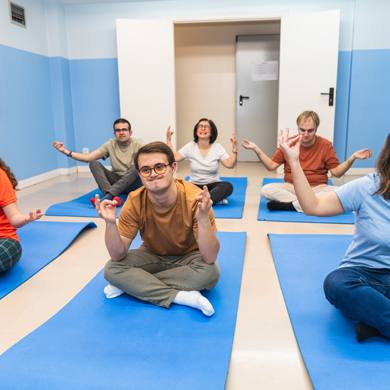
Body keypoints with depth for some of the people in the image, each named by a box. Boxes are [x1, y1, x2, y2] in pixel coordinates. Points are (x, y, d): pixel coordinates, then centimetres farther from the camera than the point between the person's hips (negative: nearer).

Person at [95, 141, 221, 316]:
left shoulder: (194, 198, -28)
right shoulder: (135, 203, -20)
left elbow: (210, 258, -32)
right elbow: (118, 256, -19)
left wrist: (203, 219, -47)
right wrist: (111, 223, -37)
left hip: (188, 256, -1)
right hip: (153, 255, 2)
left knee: (210, 271, -33)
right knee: (112, 269, -21)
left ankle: (136, 284, -20)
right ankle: (181, 296, -25)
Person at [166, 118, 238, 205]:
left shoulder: (218, 147, 0)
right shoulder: (190, 147, 2)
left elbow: (230, 164, -9)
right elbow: (174, 158, -6)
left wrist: (234, 148, -20)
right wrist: (168, 141, -9)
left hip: (213, 185, 0)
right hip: (194, 184, 1)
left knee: (228, 186, -32)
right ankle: (215, 199, -28)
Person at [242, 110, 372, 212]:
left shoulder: (326, 145, 1)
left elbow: (337, 172, 0)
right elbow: (271, 166, 4)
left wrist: (352, 158, -14)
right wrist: (256, 149, -5)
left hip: (317, 188, 0)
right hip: (291, 187, 0)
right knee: (266, 190, -27)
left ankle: (291, 204, -29)